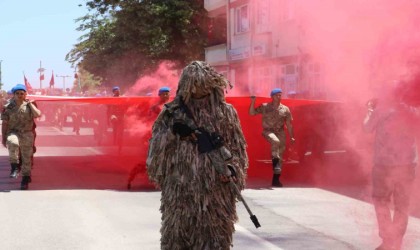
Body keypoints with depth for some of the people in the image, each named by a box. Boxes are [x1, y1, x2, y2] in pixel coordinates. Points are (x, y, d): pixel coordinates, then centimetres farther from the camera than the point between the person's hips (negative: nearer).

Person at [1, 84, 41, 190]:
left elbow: (38, 114, -12)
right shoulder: (8, 107, 4)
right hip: (13, 132, -1)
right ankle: (15, 167, -21)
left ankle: (25, 179, 15)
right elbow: (4, 123, 5)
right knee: (12, 142, -35)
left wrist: (30, 104, -6)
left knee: (27, 157, 2)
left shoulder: (29, 105, 5)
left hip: (27, 133, 1)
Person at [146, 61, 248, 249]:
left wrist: (231, 170, -7)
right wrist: (173, 132, -14)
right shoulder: (173, 113, 4)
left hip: (216, 191, 0)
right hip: (180, 189, 0)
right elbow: (156, 145, 2)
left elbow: (236, 147, 8)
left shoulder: (225, 113, 5)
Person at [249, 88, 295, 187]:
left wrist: (291, 137, 7)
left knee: (280, 155, 1)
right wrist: (253, 102, -13)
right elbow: (252, 113, 1)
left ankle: (276, 179, 6)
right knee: (275, 141, -38)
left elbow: (288, 124, 9)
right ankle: (275, 161, -29)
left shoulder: (285, 109, 5)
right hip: (268, 131, -3)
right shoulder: (264, 107, 1)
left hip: (280, 132, 3)